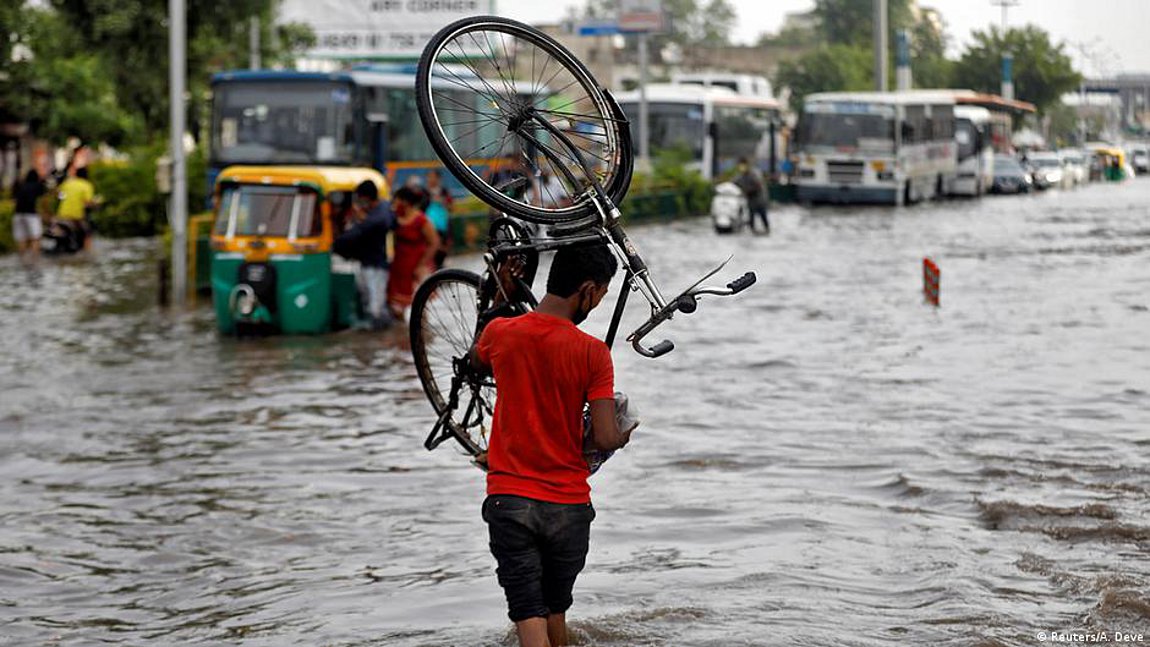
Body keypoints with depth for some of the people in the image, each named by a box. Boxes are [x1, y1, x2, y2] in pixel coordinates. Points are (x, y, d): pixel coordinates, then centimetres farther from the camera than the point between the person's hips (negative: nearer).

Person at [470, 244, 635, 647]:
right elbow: (604, 440, -15)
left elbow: (476, 364, 21)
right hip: (568, 504, -1)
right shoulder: (593, 353, -13)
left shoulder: (499, 333, -4)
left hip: (509, 499, 1)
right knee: (556, 611, 20)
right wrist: (623, 435, 9)